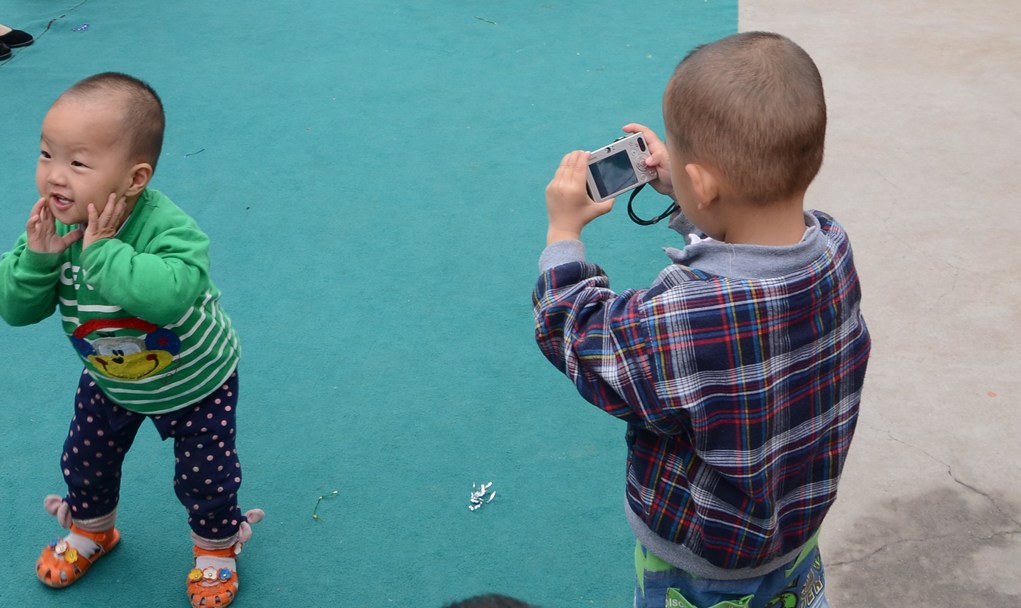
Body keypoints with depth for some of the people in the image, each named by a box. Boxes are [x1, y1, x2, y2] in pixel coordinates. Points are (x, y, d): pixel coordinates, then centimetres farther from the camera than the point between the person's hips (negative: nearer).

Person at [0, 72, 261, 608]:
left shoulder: (165, 228, -38)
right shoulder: (54, 224, -21)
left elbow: (174, 293, -57)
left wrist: (103, 253, -50)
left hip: (194, 382, -5)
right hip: (109, 382, 5)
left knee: (204, 477, 10)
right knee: (85, 460, 22)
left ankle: (215, 547, 41)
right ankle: (91, 529, 53)